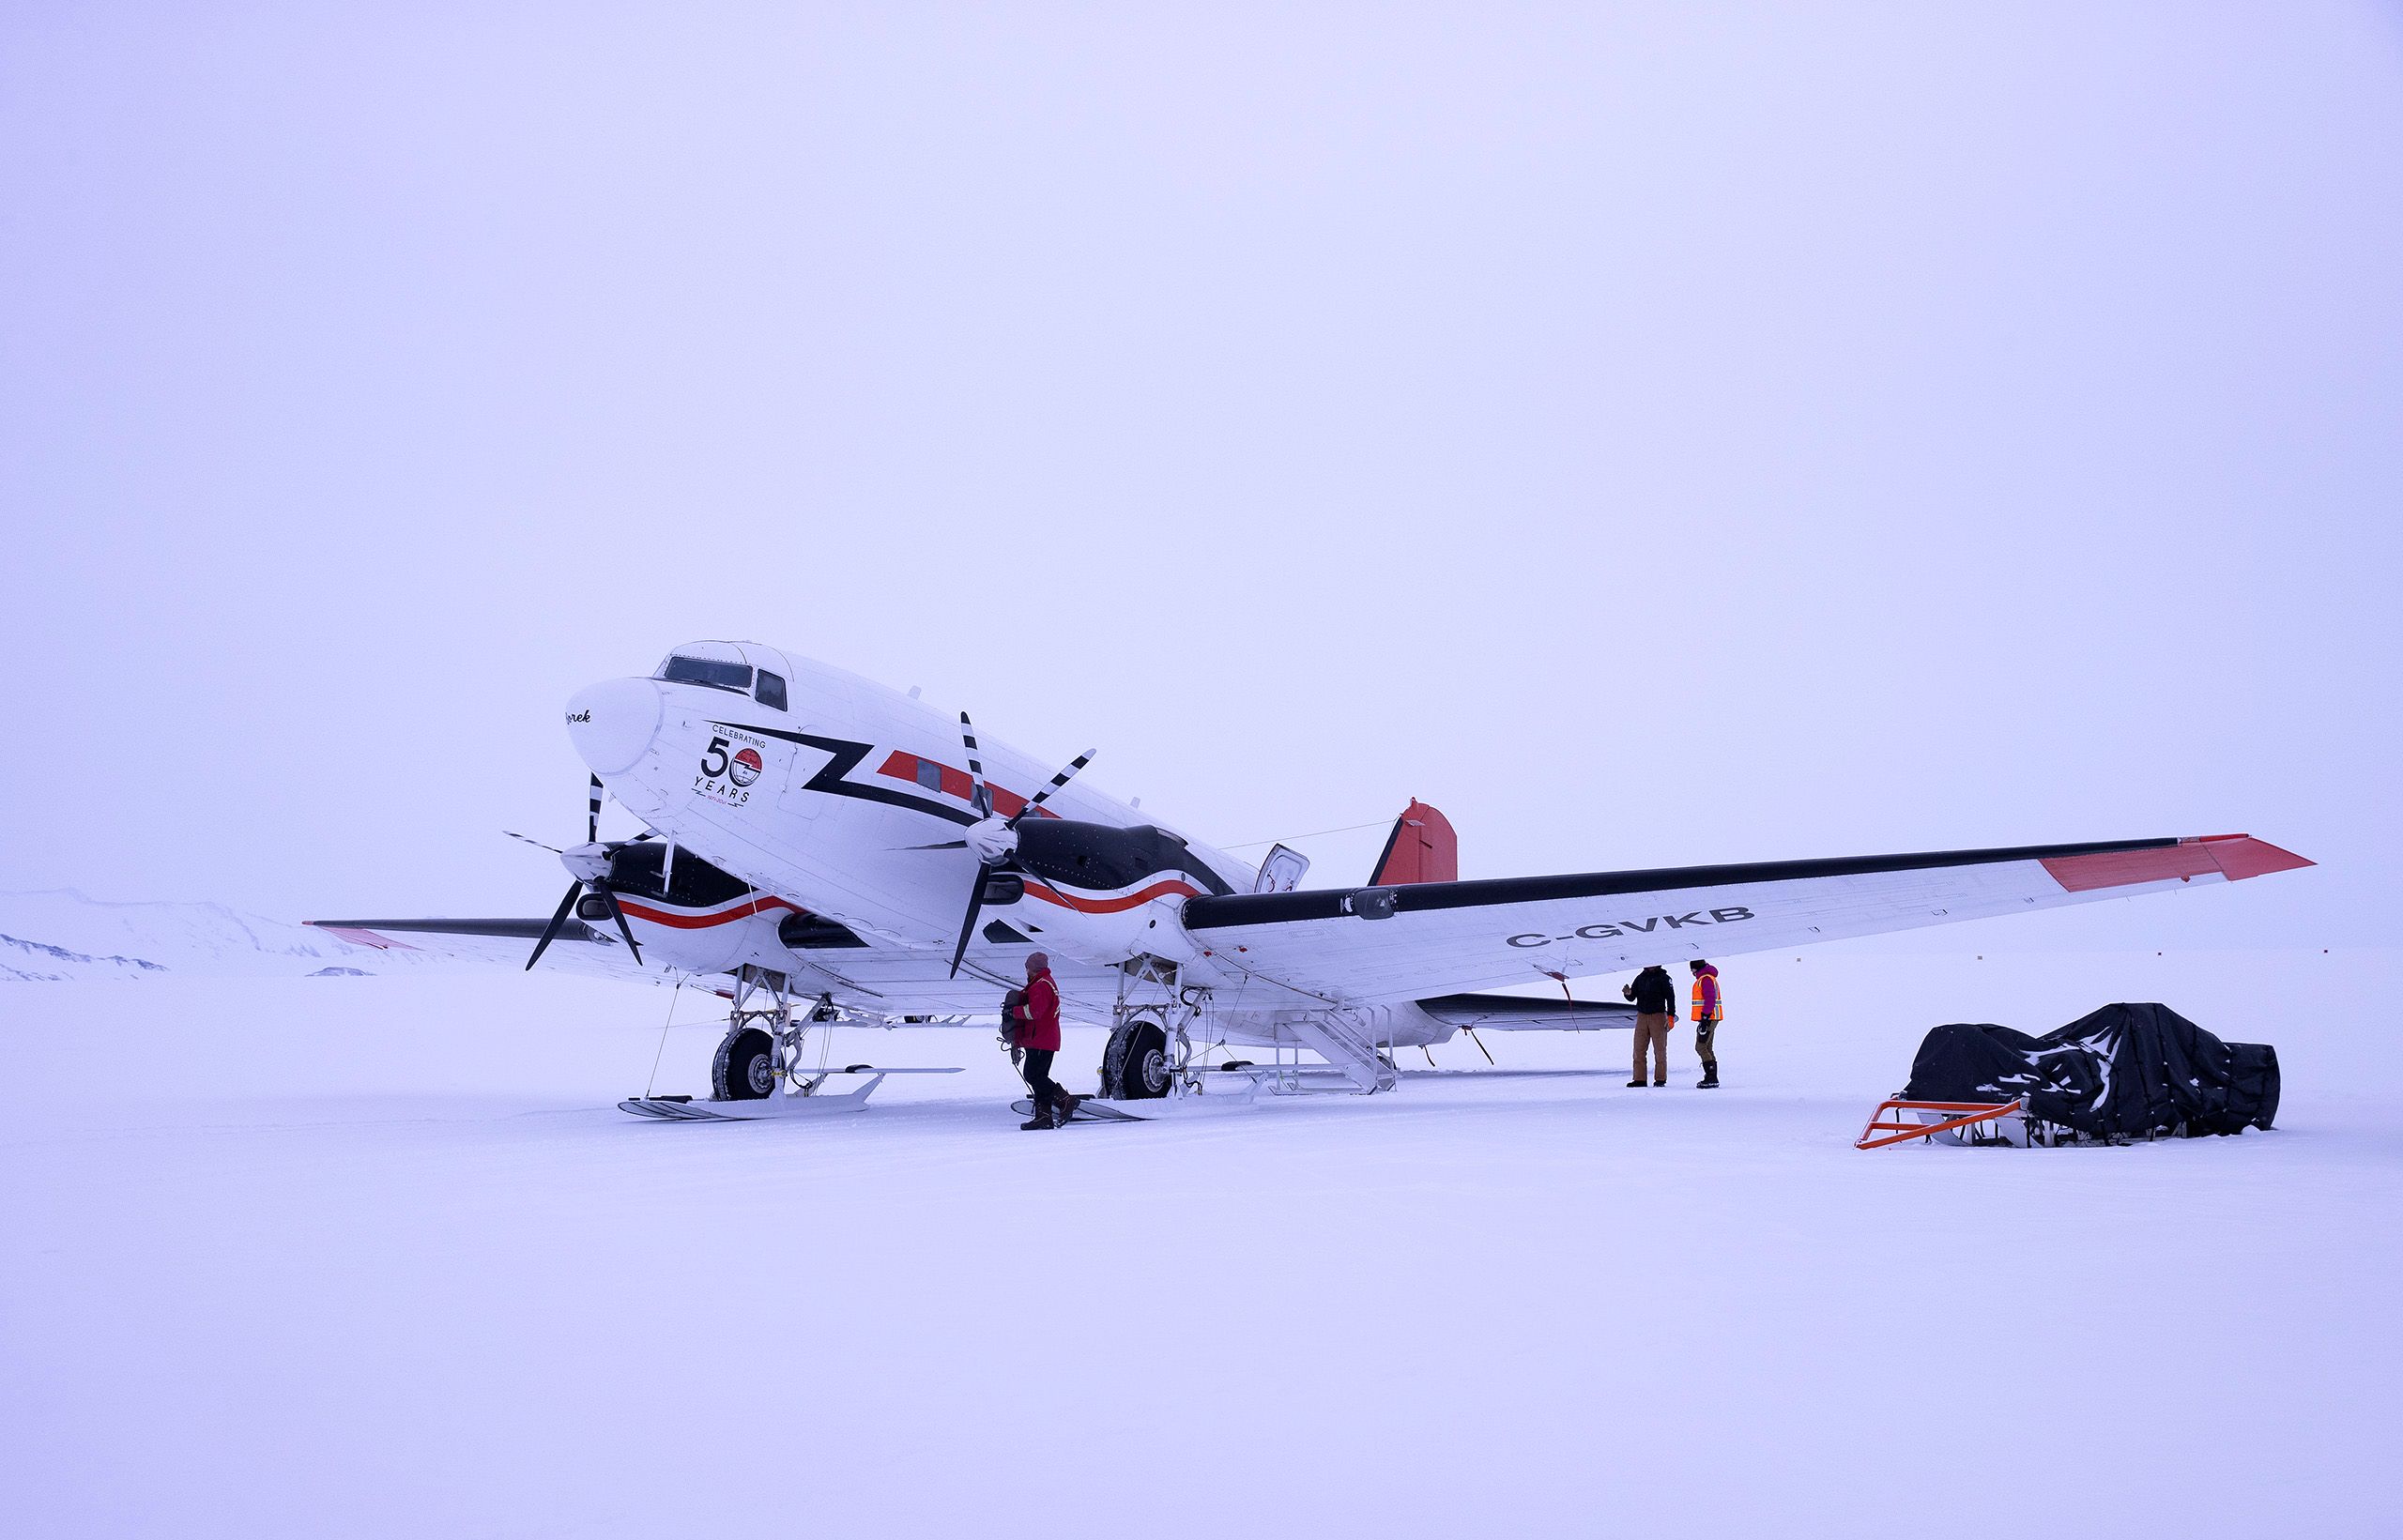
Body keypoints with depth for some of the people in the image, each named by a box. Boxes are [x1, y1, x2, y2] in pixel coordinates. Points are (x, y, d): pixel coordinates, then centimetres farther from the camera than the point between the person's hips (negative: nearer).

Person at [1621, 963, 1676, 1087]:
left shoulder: (1663, 978, 0)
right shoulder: (1640, 978, 13)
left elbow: (1670, 997, -3)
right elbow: (1632, 997, 14)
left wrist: (1671, 1017, -11)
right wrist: (1628, 993, -10)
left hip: (1658, 1016, -4)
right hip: (1642, 1016, 4)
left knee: (1660, 1049, -3)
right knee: (1639, 1049, 0)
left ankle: (1660, 1079, 2)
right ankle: (1639, 1079, 2)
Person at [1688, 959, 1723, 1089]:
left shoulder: (1706, 979, -15)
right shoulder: (1703, 978, 19)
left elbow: (1710, 999, -23)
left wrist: (1705, 1018, -24)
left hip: (1708, 1018, -11)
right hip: (1710, 1018, 11)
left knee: (1700, 1047, -10)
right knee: (1707, 1048, 12)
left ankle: (1711, 1078, -13)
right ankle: (1712, 1078, 14)